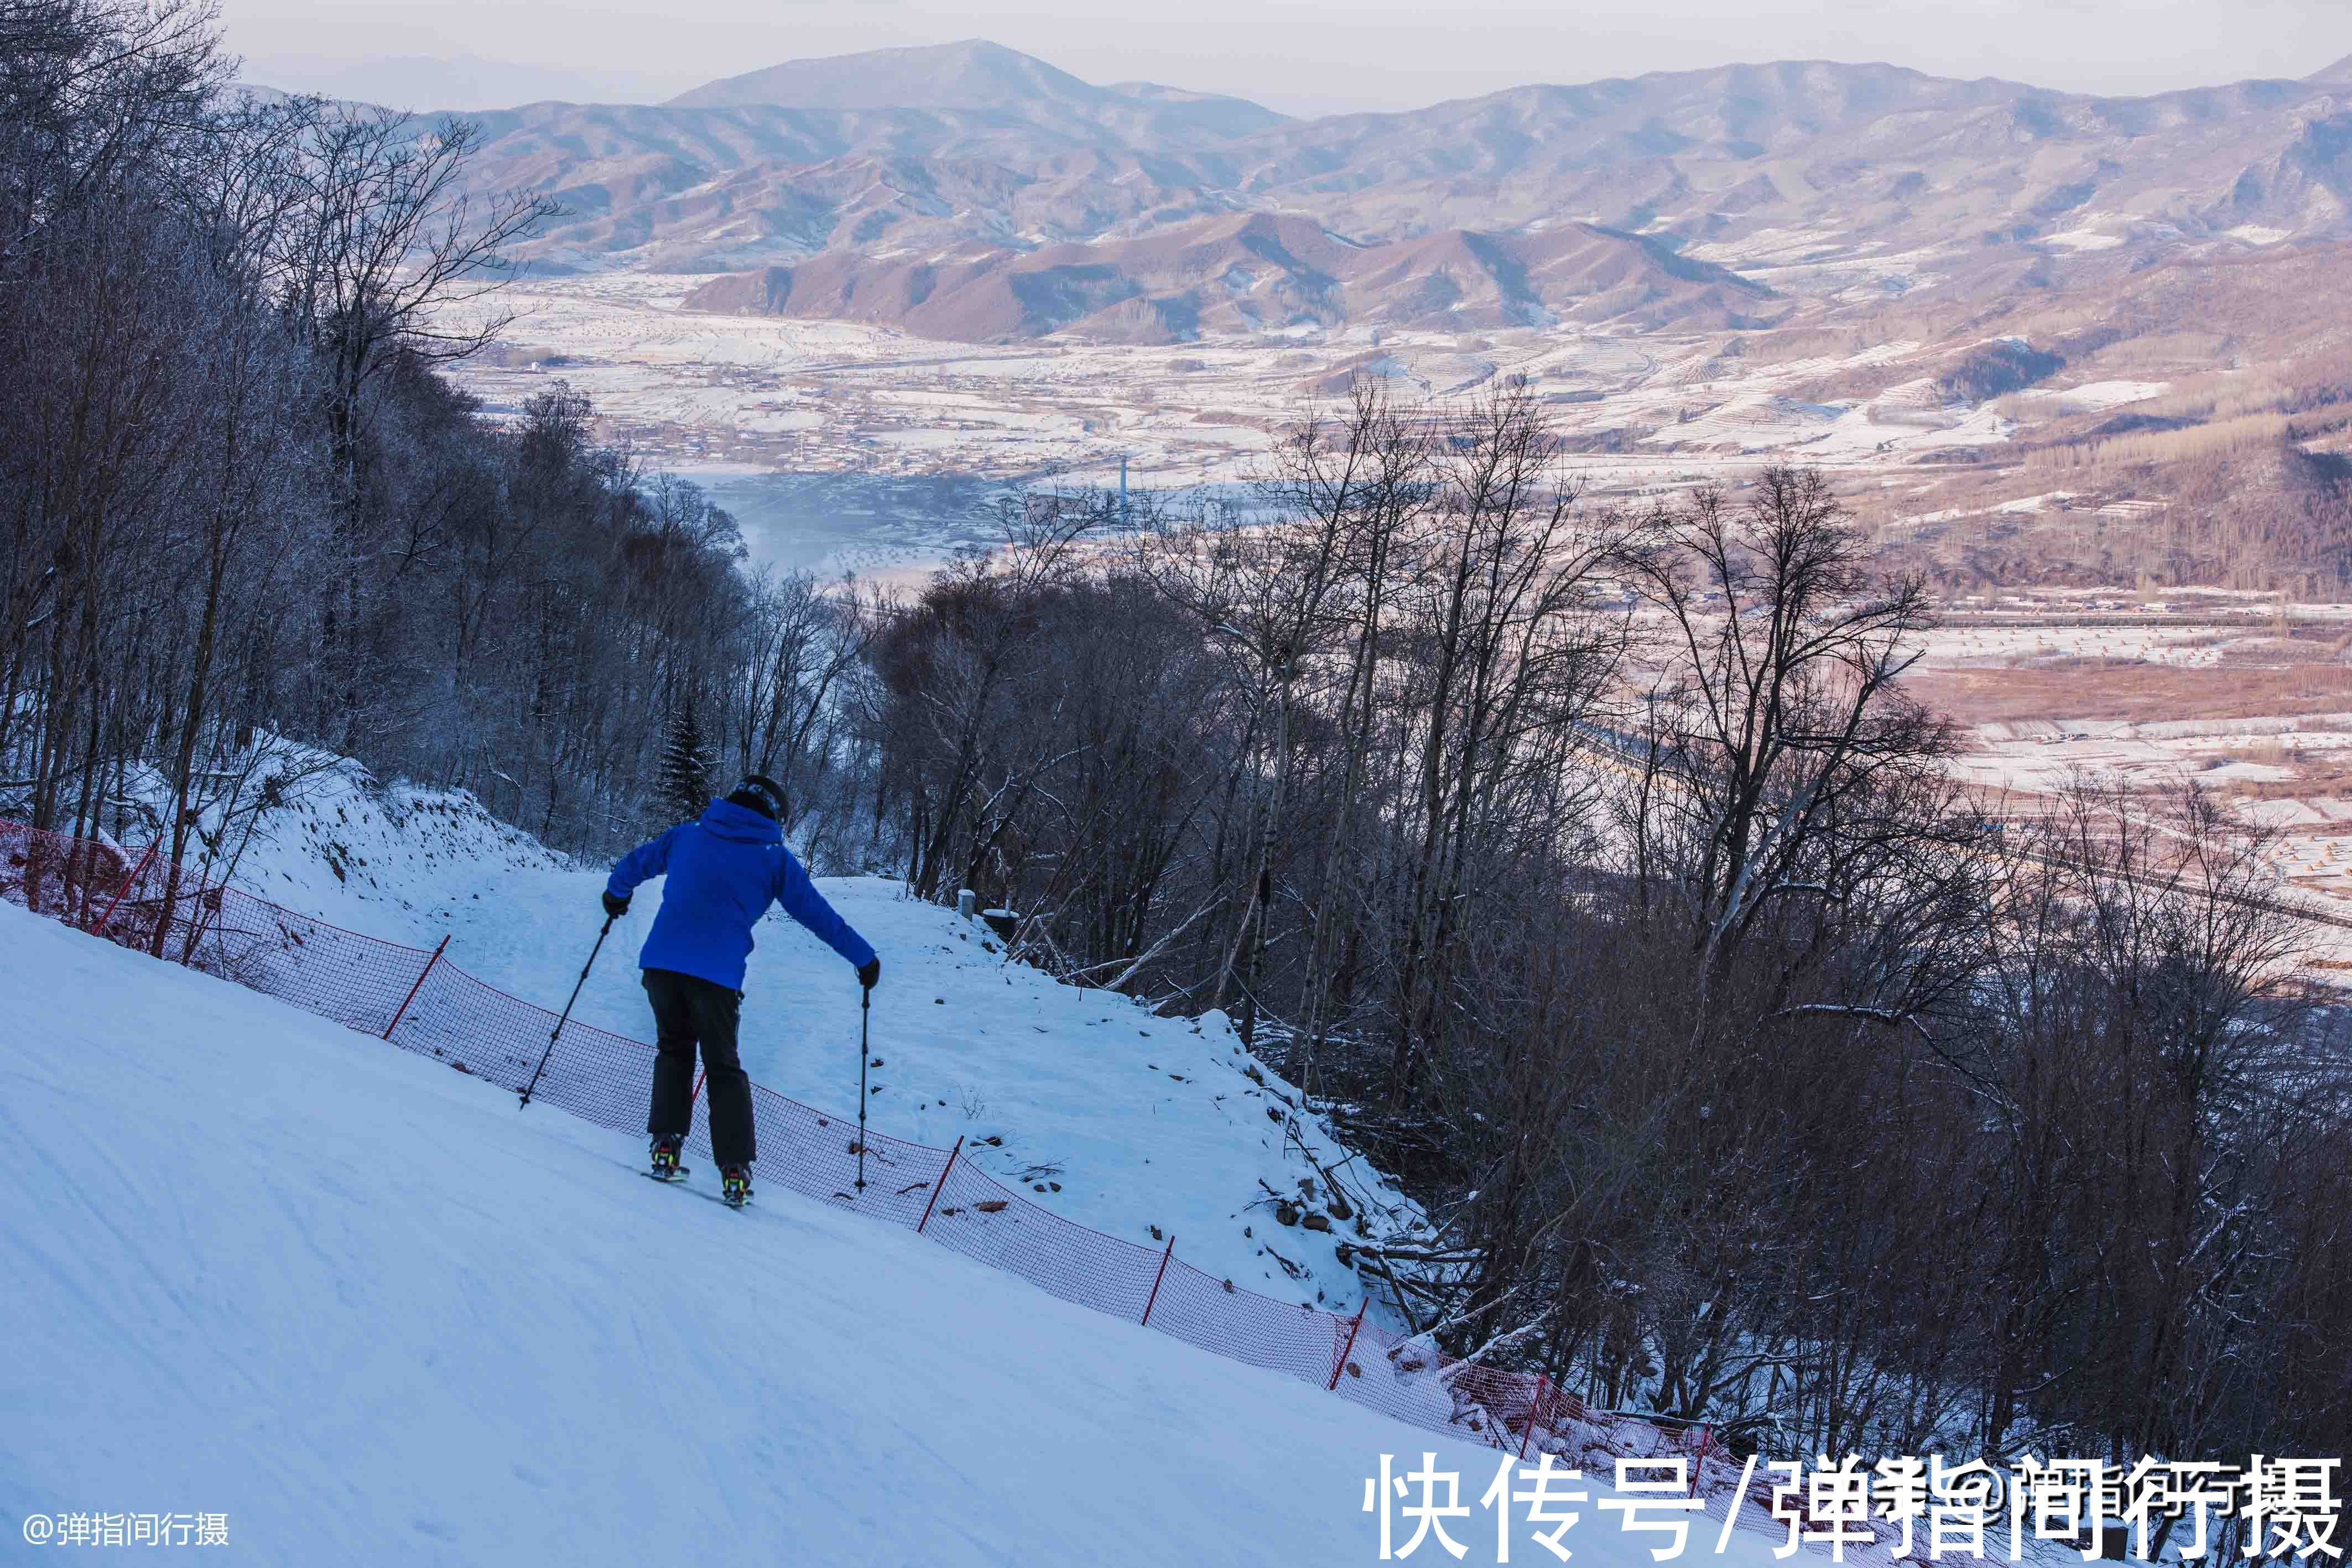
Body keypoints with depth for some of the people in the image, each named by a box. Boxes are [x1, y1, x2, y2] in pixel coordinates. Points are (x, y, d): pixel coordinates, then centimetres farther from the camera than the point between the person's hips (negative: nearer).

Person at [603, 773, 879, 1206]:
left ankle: (665, 1146, 9)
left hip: (661, 960, 2)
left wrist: (617, 893, 49)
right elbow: (818, 914, 9)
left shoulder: (687, 835, 14)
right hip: (717, 973, -2)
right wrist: (864, 958, 18)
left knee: (674, 1050, 22)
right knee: (723, 1068, 11)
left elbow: (636, 862, 27)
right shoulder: (774, 858, 6)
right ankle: (735, 1170, 2)